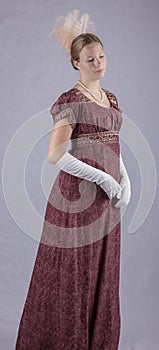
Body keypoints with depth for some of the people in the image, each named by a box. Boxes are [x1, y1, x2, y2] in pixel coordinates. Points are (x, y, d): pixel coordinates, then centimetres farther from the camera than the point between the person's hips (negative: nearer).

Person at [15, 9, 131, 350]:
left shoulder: (111, 98, 12)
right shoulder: (70, 101, -11)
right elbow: (55, 154, -19)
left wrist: (124, 181, 2)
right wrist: (103, 178, -18)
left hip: (107, 195, 8)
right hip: (79, 194, -7)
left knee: (103, 272, 16)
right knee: (73, 274, 4)